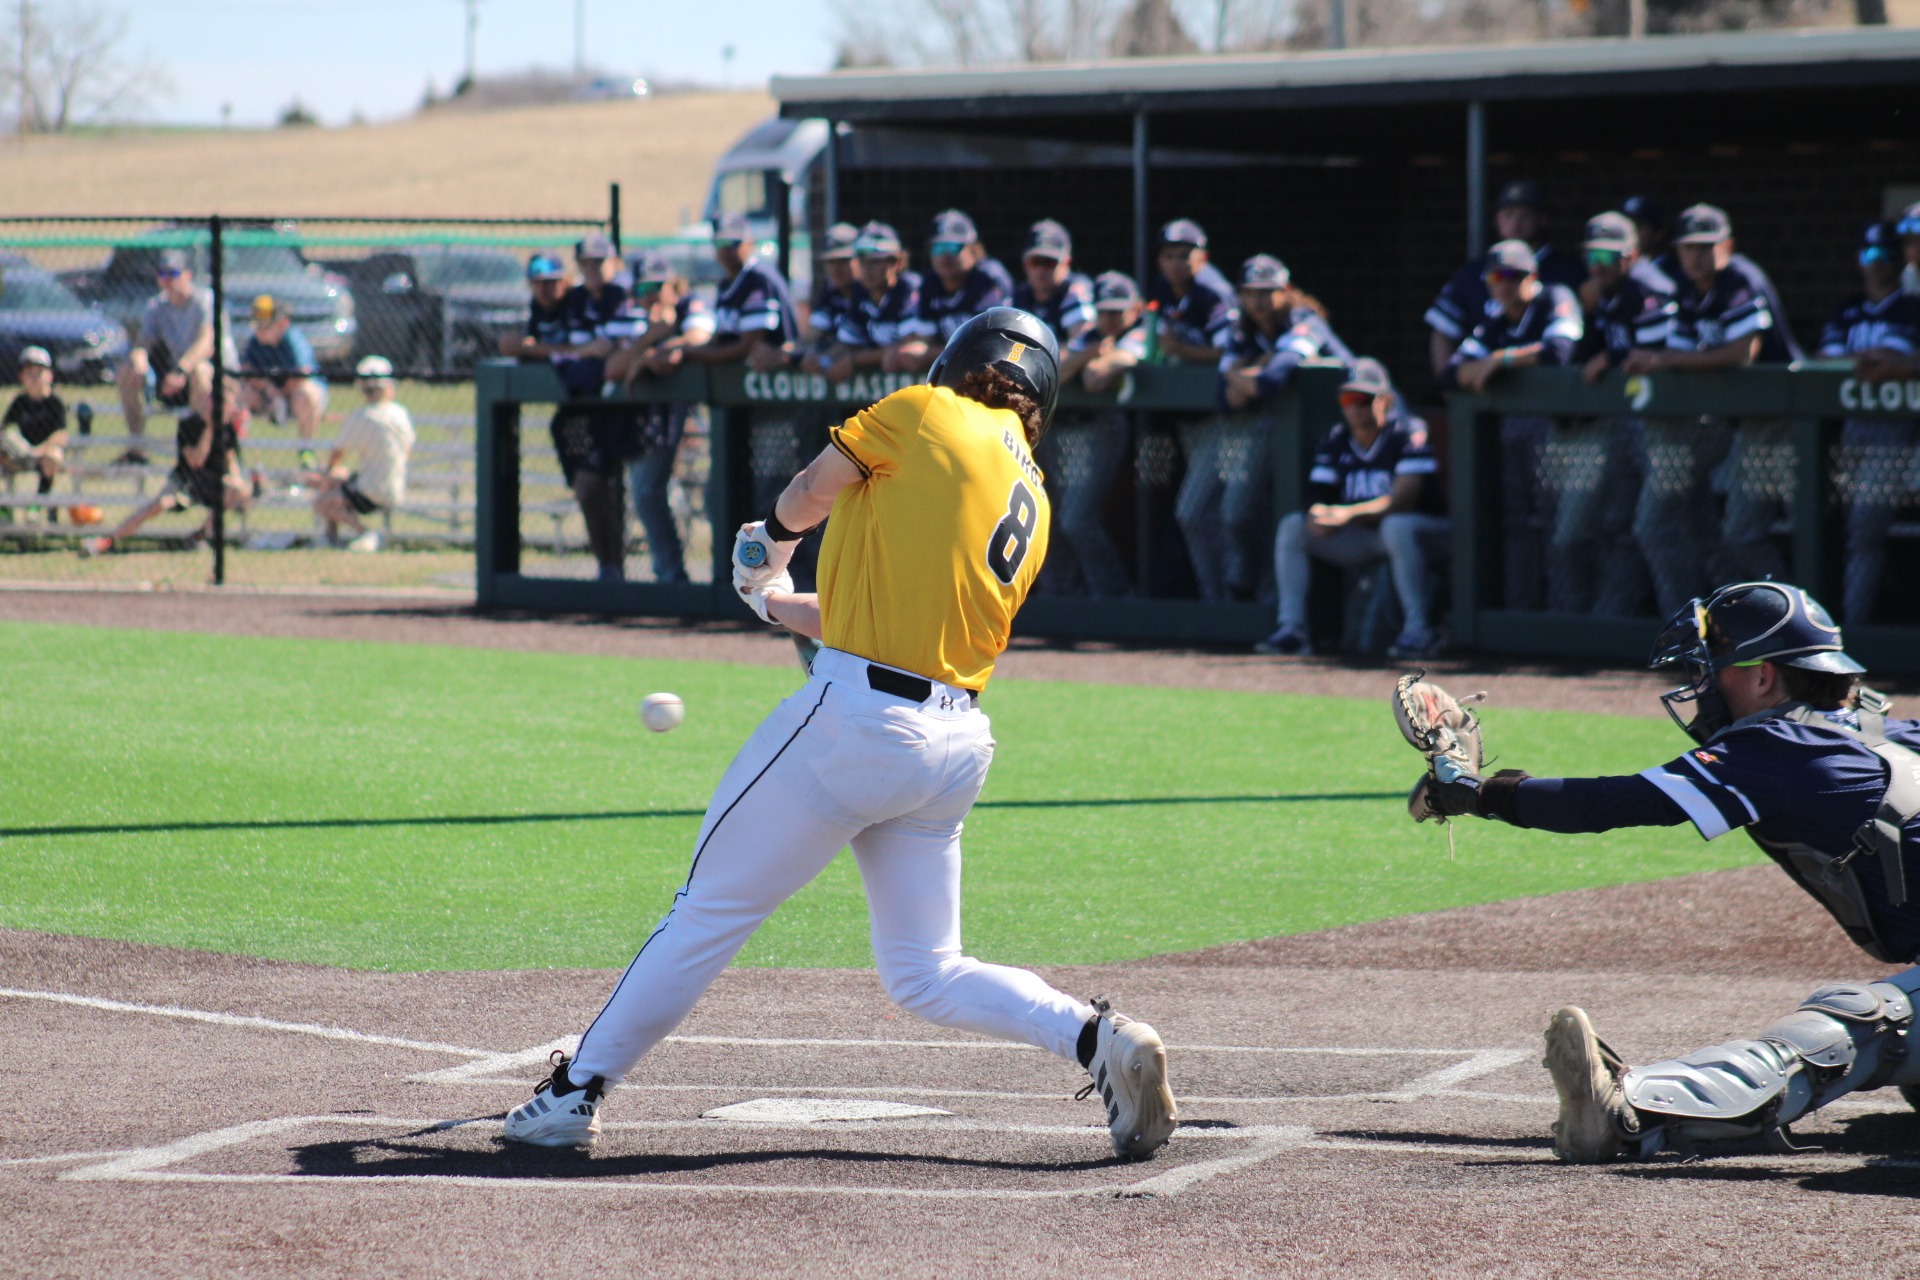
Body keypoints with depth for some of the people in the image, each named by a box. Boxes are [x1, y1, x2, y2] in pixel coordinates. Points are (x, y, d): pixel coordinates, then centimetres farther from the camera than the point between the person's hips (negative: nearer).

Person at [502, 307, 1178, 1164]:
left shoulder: (927, 414, -1)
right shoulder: (1033, 507, 17)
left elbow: (810, 494, 2)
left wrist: (774, 539, 26)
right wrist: (778, 604, 33)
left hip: (854, 714, -6)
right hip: (956, 745, 6)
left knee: (709, 913, 5)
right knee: (928, 975, 14)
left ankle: (578, 1087, 13)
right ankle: (1095, 1037, -5)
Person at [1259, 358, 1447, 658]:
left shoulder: (1407, 432, -16)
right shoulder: (1336, 440, 2)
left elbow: (1403, 499, -26)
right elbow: (1318, 499, 0)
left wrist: (1348, 515, -37)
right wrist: (1320, 515, -26)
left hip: (1427, 530, -6)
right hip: (1362, 537, 6)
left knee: (1396, 525, -40)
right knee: (1292, 526, -8)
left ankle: (1419, 630, -33)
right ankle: (1292, 628, -12)